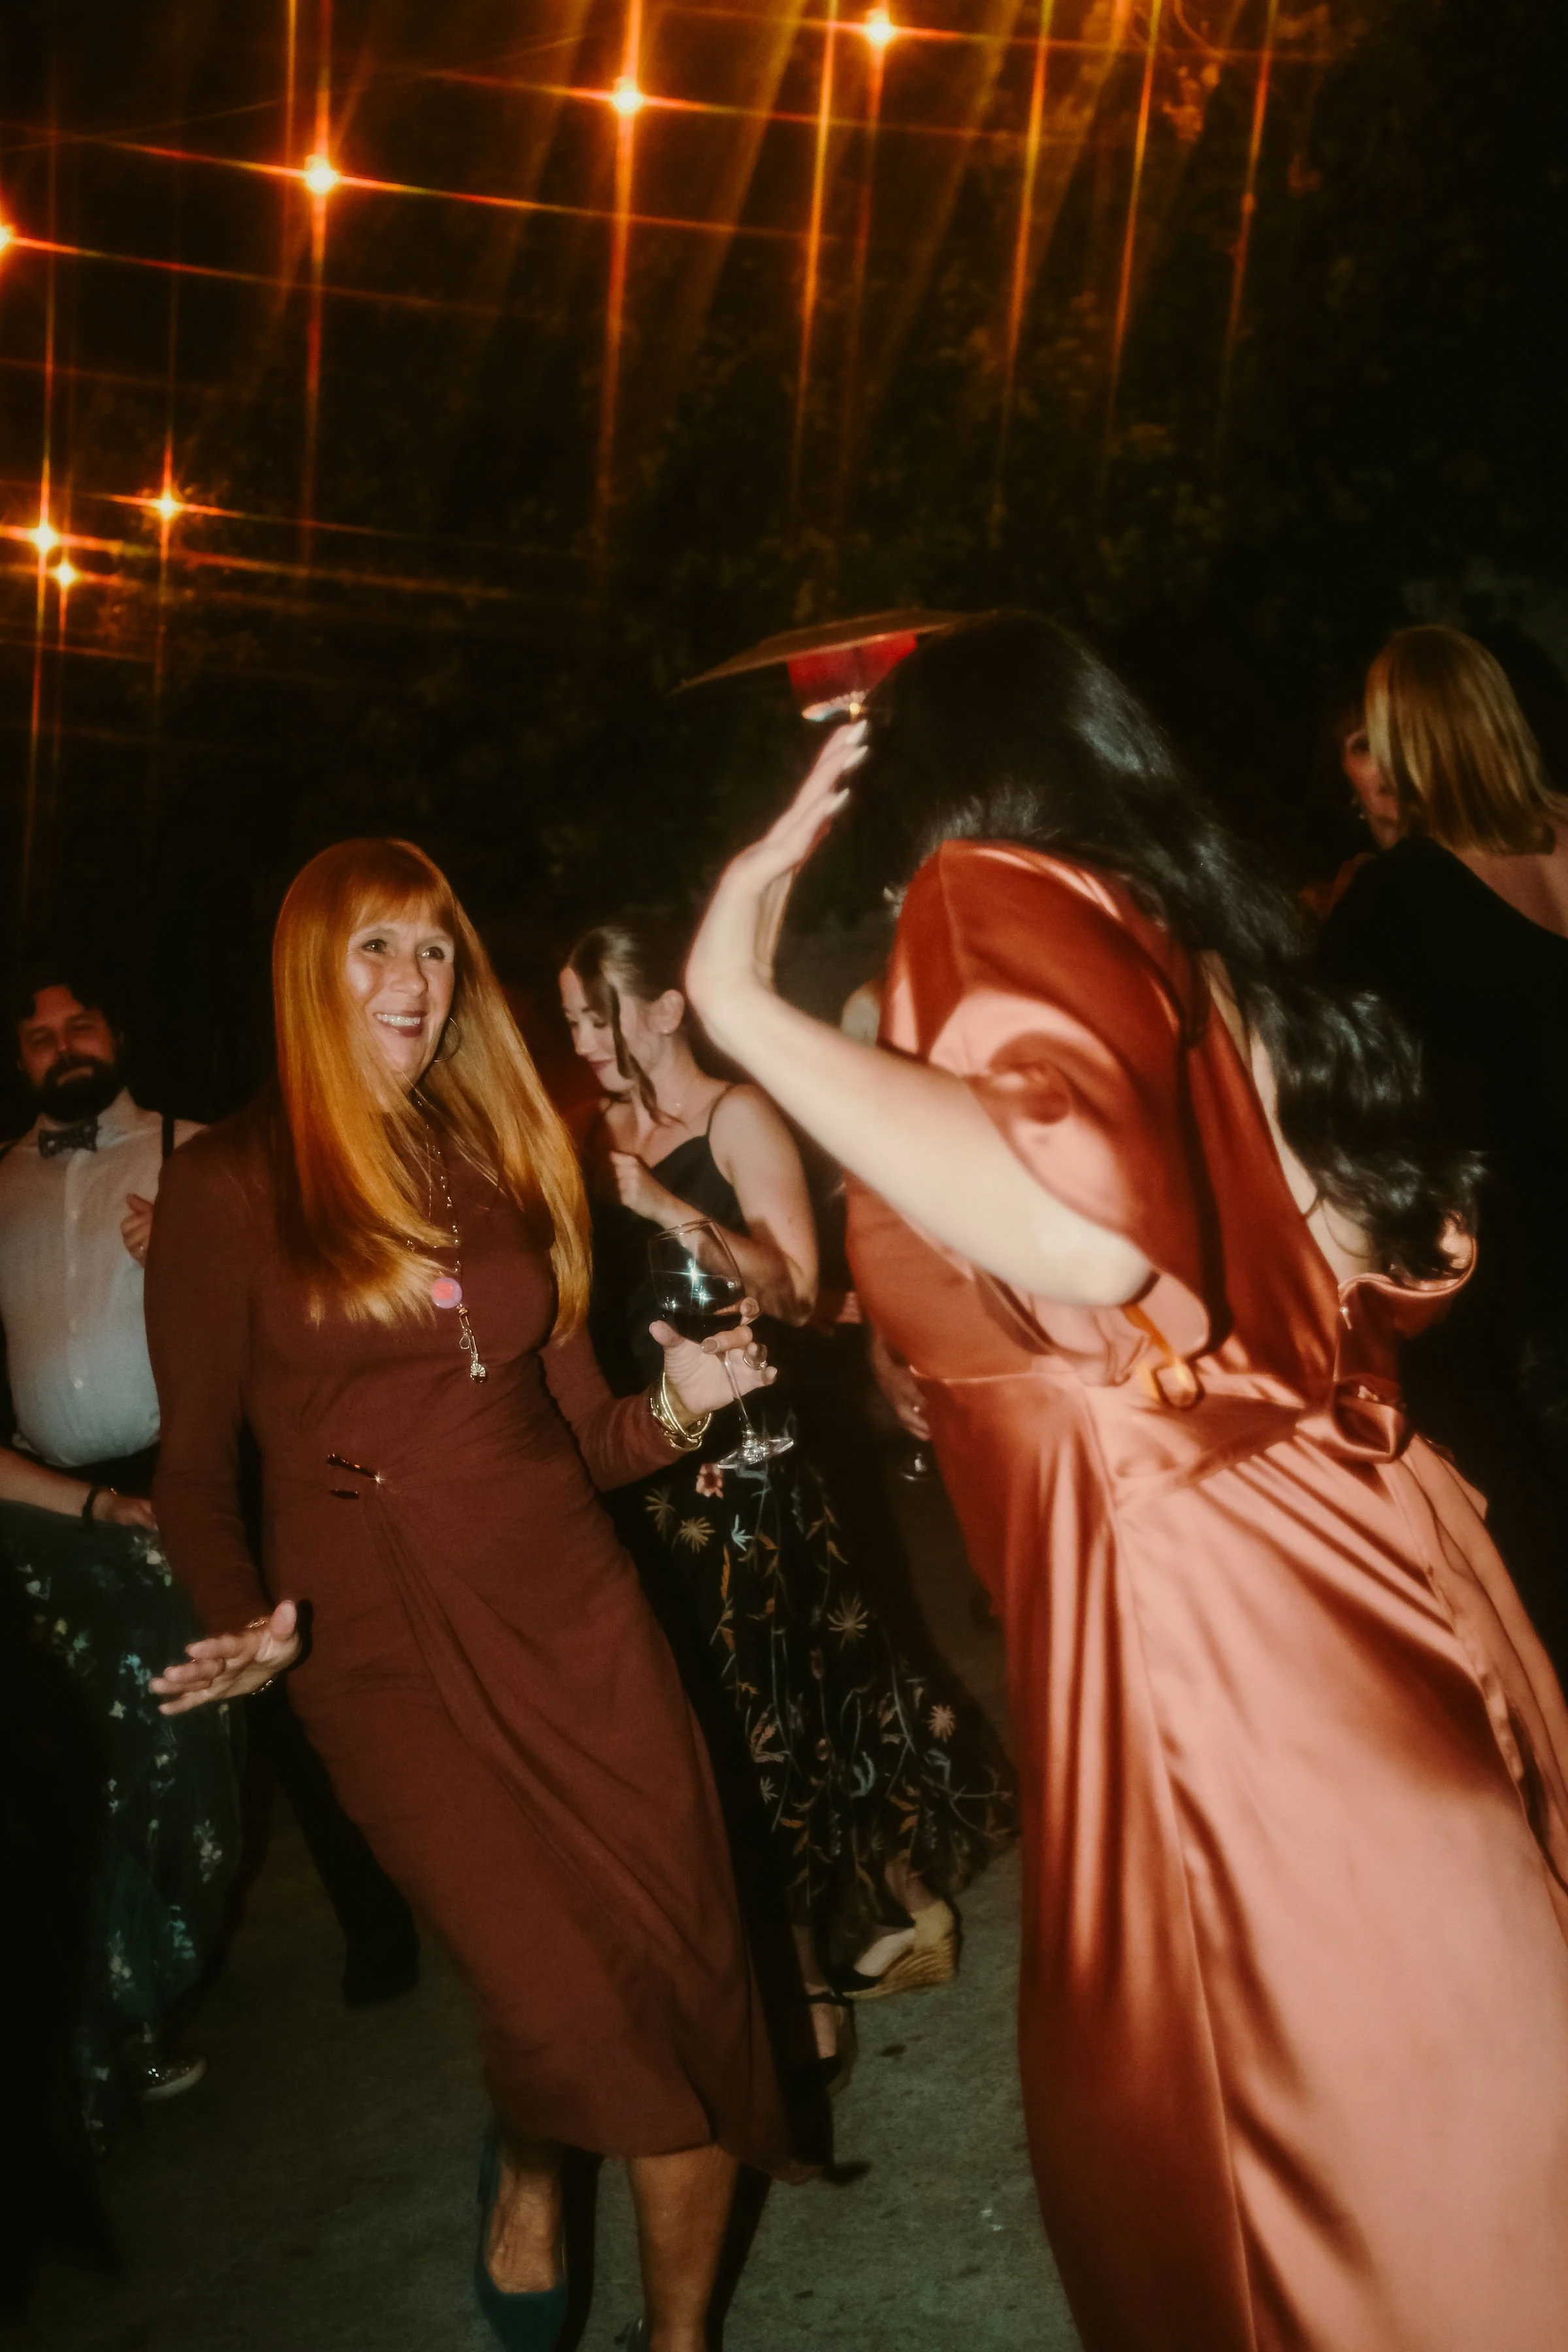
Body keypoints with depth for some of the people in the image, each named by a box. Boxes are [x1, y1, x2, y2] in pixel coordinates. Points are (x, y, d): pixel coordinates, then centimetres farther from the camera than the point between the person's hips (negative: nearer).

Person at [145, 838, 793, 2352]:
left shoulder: (504, 1158, 13)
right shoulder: (229, 1183, 0)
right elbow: (195, 1461, 2)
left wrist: (676, 1406, -6)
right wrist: (243, 1624, -14)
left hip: (576, 1615, 4)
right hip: (389, 1648, -4)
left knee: (691, 1966, -1)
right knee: (566, 2005, -9)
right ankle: (526, 2176, 28)